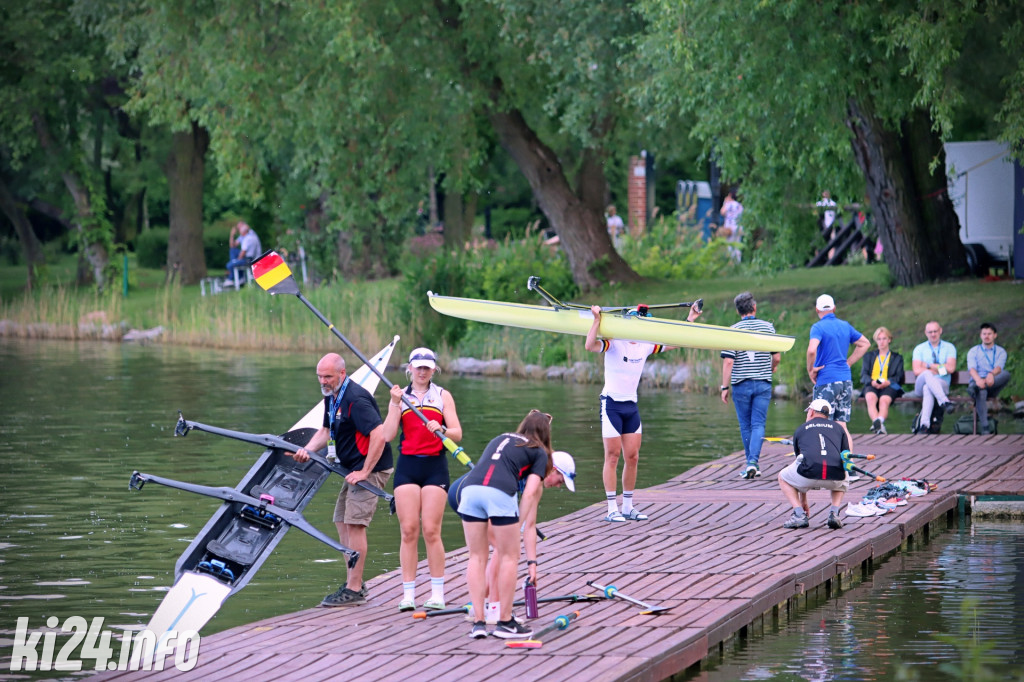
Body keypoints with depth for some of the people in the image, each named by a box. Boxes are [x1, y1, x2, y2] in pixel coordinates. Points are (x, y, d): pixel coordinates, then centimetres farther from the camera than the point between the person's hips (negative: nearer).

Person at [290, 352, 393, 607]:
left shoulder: (355, 399, -22)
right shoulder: (331, 397, 10)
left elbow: (379, 436, -28)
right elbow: (326, 430, 23)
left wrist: (365, 472, -25)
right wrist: (307, 450, 4)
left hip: (370, 469, -11)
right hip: (354, 468, 11)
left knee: (355, 524, -13)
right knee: (343, 523, 12)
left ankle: (354, 591, -10)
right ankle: (354, 584, 20)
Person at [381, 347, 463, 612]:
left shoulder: (442, 396, 8)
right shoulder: (400, 397, 10)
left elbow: (457, 434, 1)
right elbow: (387, 436, 0)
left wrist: (441, 429, -20)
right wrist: (395, 404, -8)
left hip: (435, 466, -1)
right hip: (407, 466, 1)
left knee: (431, 530, -7)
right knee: (408, 530, -3)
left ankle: (437, 593, -1)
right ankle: (408, 594, -1)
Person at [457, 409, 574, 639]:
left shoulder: (498, 439, 33)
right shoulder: (540, 454, 19)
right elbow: (529, 494, 7)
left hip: (470, 488, 4)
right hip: (500, 493, -4)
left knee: (477, 557, 15)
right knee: (509, 557, 13)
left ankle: (478, 622, 14)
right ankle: (505, 622, 16)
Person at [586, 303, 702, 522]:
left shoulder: (646, 346, 6)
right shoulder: (613, 344, -12)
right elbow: (589, 346, -30)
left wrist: (690, 320, 10)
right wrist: (597, 319, -32)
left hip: (631, 406, 6)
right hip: (611, 404, -6)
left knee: (632, 457, 6)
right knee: (612, 457, -3)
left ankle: (628, 507, 16)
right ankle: (612, 509, 1)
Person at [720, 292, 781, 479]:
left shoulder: (733, 330, -6)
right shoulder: (768, 327, 1)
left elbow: (728, 362, -10)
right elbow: (777, 357, 6)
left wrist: (725, 387, -4)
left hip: (741, 384, -1)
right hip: (763, 383, 1)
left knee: (746, 426, 10)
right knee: (758, 424, 0)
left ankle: (752, 464, 16)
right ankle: (753, 461, -18)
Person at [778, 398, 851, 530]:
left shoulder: (800, 429, 27)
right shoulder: (839, 428, 27)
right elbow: (846, 462, 29)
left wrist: (803, 501, 43)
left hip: (809, 474, -2)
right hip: (835, 478, 2)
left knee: (783, 477, 31)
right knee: (844, 478, 39)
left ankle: (799, 514, 10)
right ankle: (834, 513, 14)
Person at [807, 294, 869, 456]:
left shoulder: (818, 327, -8)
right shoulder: (845, 326, 12)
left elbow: (812, 350, -25)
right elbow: (865, 344, 23)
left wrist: (811, 370, -10)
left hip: (826, 381, -6)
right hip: (846, 381, 6)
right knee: (842, 426, 8)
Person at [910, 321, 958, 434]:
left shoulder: (949, 347, 14)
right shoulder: (919, 349, 15)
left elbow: (951, 368, -3)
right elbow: (917, 370, -2)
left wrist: (929, 365, -2)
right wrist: (939, 369, -5)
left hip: (942, 385, -1)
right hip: (920, 386, 1)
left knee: (927, 388, -37)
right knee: (927, 374, -36)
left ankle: (924, 424, -50)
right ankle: (944, 402, -54)